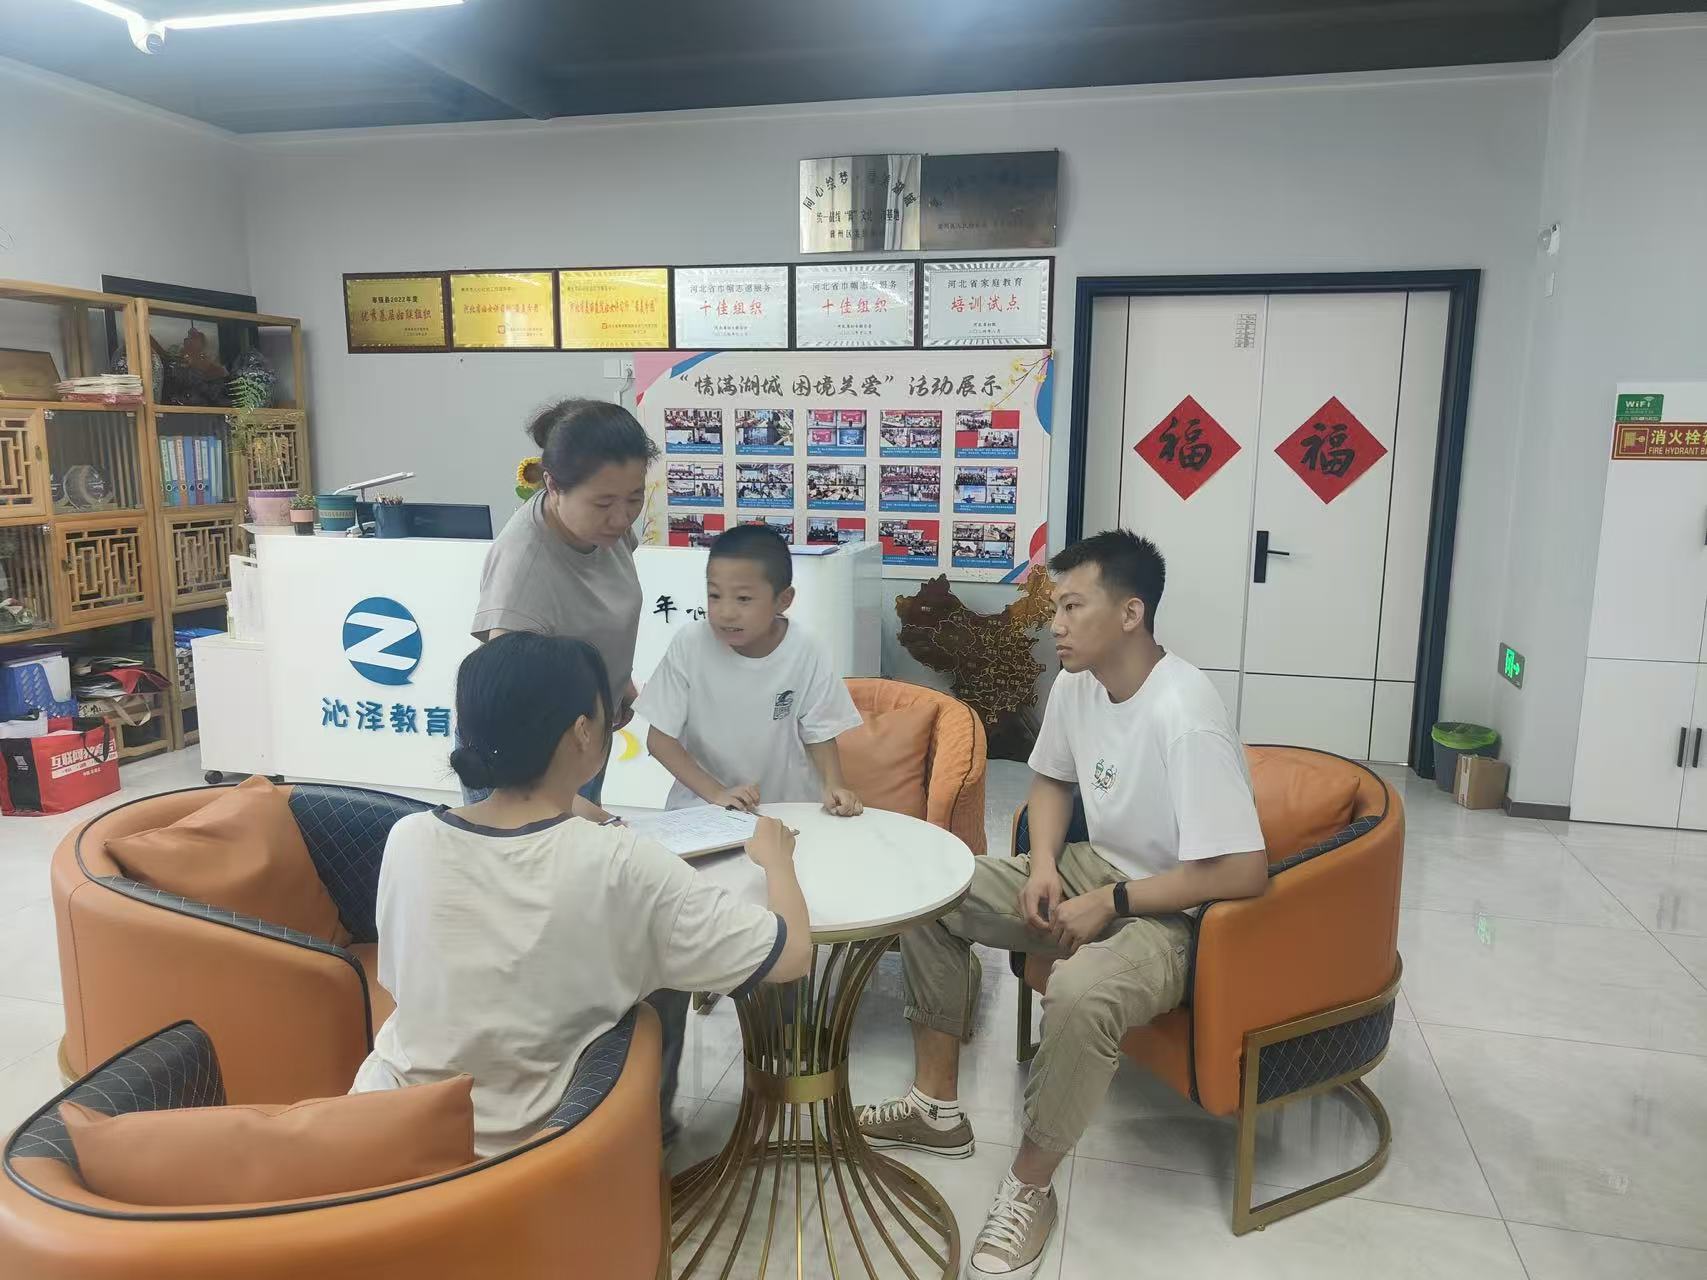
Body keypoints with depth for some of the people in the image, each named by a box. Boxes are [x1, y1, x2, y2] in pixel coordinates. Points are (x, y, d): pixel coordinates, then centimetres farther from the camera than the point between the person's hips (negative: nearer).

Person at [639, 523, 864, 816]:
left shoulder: (803, 652, -11)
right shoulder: (689, 644, -13)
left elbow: (818, 731, 2)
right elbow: (660, 738, -7)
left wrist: (833, 786, -16)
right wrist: (715, 793, -17)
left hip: (789, 805, 2)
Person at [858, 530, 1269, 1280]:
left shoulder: (1184, 717, -29)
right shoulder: (1076, 682, -4)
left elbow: (1244, 873, -29)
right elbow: (1051, 779, 14)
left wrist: (1110, 902, -22)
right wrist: (1044, 865, -5)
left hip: (1175, 914, -8)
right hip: (1093, 872, 9)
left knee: (1080, 992, -37)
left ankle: (1029, 1190, -10)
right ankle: (937, 1107, 12)